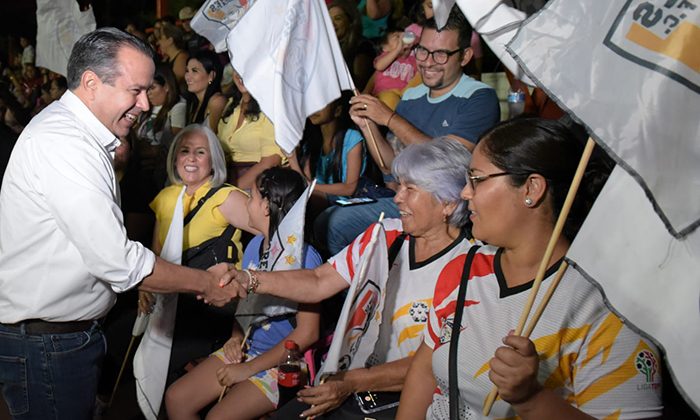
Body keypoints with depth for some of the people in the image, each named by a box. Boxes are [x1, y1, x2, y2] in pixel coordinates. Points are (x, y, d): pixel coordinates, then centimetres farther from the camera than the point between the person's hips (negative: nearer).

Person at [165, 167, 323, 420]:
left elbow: (307, 333, -22)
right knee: (176, 399, -2)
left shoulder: (303, 257, -21)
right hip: (246, 349, 8)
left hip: (285, 363, -8)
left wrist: (248, 369, -18)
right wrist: (236, 337, -2)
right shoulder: (255, 245, 4)